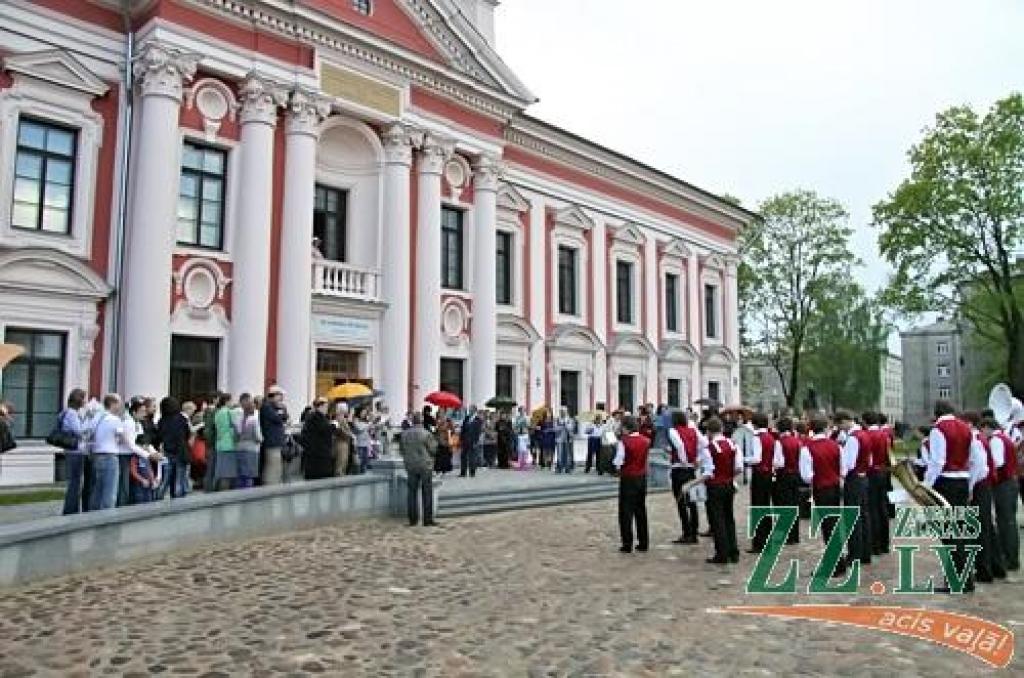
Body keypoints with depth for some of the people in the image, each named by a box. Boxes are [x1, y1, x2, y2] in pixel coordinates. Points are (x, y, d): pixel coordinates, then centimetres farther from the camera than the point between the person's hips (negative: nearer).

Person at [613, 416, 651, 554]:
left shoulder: (624, 441, -16)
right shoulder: (645, 441, 0)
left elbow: (618, 462, -15)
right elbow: (645, 458, 10)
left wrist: (615, 462, 4)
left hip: (628, 478, -5)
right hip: (642, 477, 5)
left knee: (626, 511, 3)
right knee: (641, 510, 15)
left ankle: (627, 544, 3)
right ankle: (643, 543, 19)